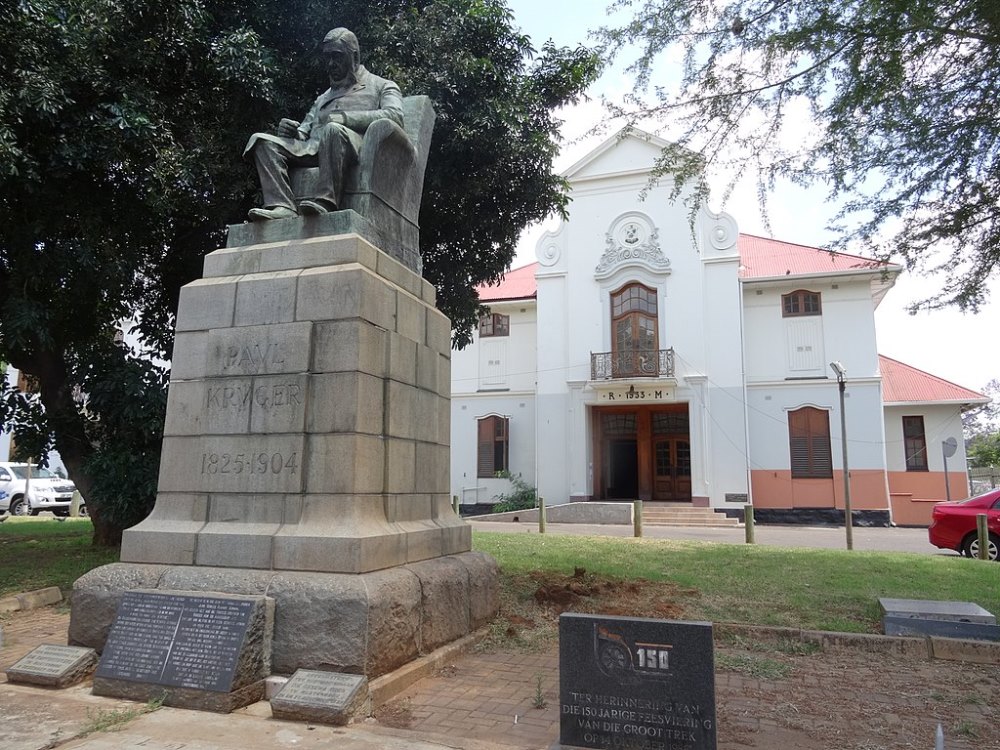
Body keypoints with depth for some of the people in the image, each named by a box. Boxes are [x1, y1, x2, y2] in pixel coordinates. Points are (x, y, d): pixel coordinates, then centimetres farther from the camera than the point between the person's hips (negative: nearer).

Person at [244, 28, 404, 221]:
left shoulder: (381, 86, 20)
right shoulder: (323, 97, 38)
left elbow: (395, 116, -3)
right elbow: (305, 130, 28)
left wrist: (346, 117, -13)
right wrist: (292, 131, 1)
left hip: (356, 144, -5)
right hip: (312, 147, 6)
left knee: (334, 129, -38)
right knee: (261, 140, -15)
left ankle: (325, 203, -45)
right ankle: (283, 207, -35)